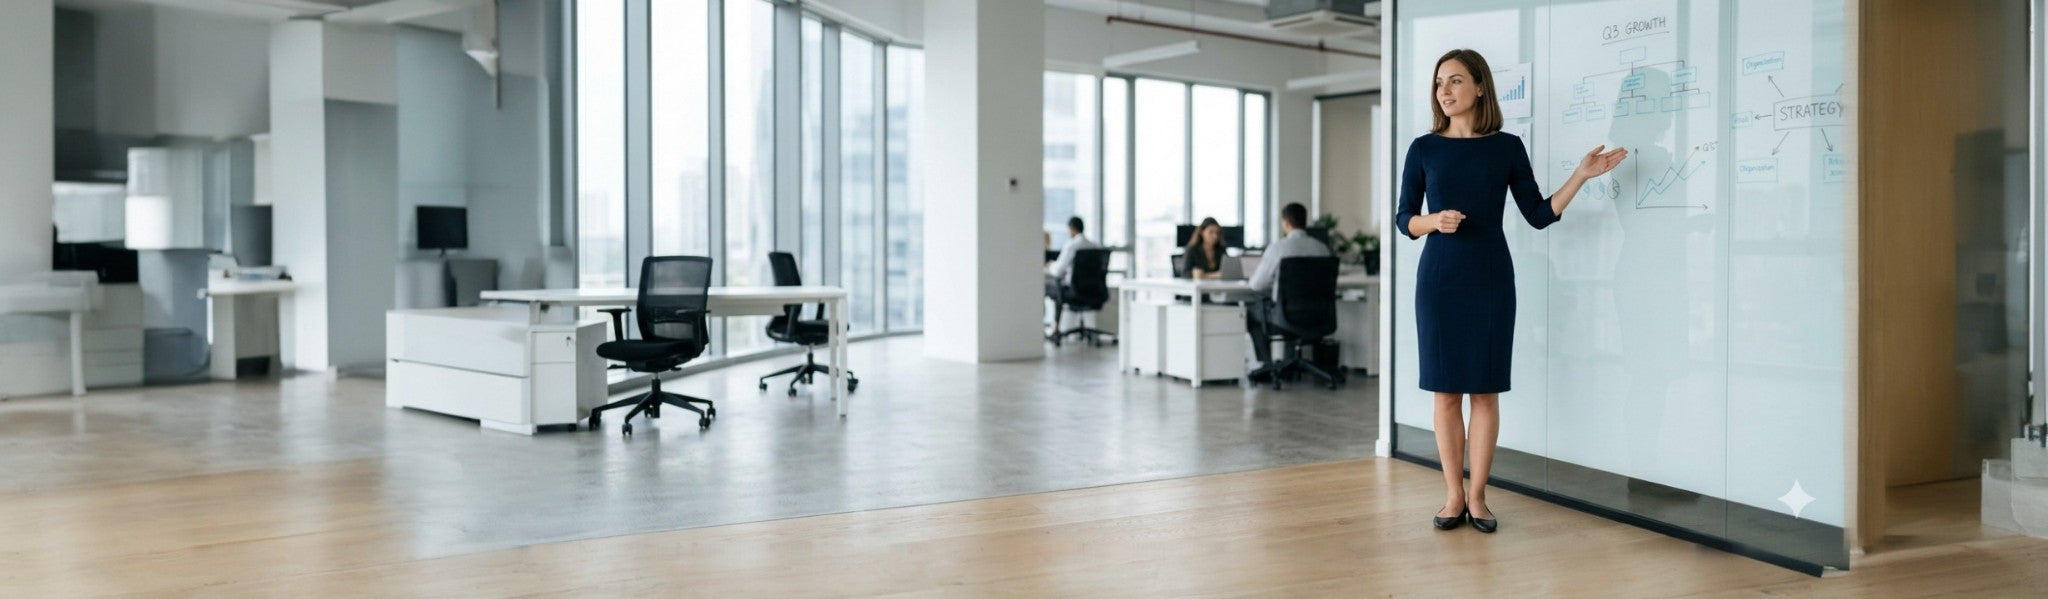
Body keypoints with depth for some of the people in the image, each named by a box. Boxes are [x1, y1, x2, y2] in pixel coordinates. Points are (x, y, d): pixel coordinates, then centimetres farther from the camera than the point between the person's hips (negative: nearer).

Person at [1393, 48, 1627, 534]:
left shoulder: (1507, 147, 3)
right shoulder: (1424, 148, 3)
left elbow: (1539, 216, 4)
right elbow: (1403, 219, 4)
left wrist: (1582, 174, -5)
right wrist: (1434, 221, -16)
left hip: (1490, 277, 0)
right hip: (1439, 276, 0)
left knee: (1485, 389, 2)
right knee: (1446, 390, 2)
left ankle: (1477, 497, 11)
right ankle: (1453, 496, 12)